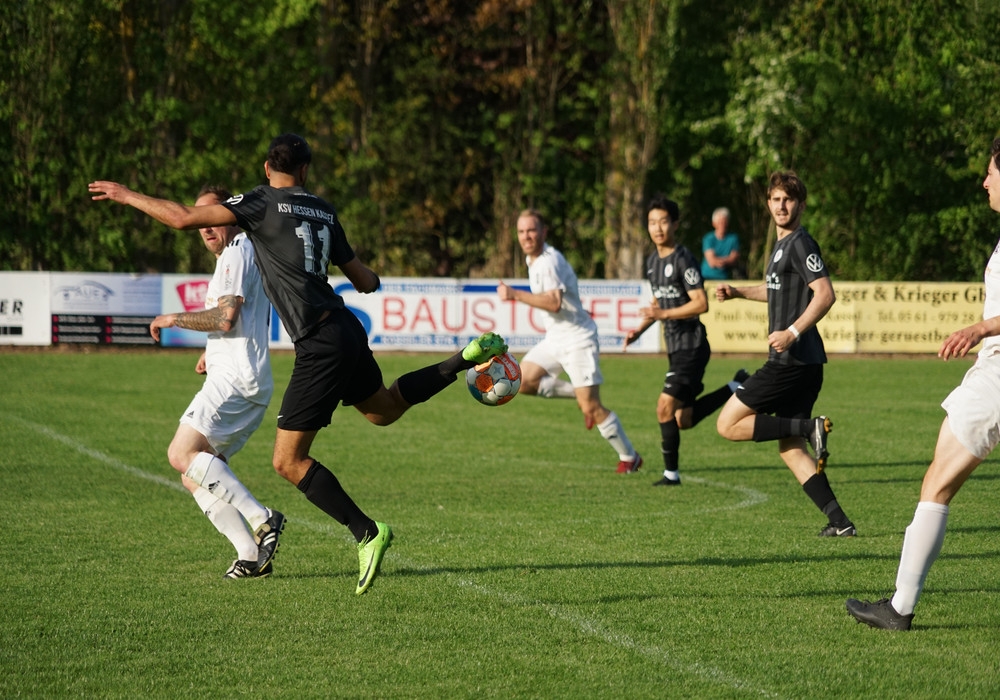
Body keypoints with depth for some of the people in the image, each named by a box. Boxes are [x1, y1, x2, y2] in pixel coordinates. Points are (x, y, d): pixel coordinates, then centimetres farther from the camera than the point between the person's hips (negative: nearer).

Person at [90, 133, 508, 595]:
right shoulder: (323, 211, 13)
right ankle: (467, 357, 24)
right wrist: (369, 279, 43)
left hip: (321, 346, -7)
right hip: (346, 330, 7)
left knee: (289, 461, -3)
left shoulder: (263, 202, -6)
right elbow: (365, 281, 18)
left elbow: (184, 218, -13)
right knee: (384, 409, 34)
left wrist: (127, 196, 1)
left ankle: (367, 534, -7)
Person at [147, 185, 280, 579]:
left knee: (182, 454, -20)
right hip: (238, 380, 11)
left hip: (236, 380, -11)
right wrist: (213, 352, 26)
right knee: (195, 477, 6)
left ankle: (260, 517, -24)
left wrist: (174, 319, -6)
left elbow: (225, 317, -18)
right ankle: (251, 556, -2)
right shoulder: (235, 255, 26)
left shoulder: (237, 253, -6)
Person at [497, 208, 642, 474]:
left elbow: (554, 303, -34)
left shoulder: (549, 262, -21)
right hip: (554, 339, 9)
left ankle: (629, 457, 6)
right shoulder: (532, 259, 9)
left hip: (578, 339, -9)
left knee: (592, 407, -10)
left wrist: (516, 294, -33)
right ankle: (580, 395, 11)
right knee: (523, 380, -6)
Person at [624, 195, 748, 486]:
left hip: (691, 345, -9)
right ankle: (736, 388, 26)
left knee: (665, 407, -15)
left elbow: (701, 303, -20)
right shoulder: (652, 261, 12)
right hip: (675, 346, 9)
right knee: (684, 419, 12)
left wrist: (663, 315, -24)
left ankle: (671, 473, -4)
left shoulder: (683, 259, -15)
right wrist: (640, 329, 12)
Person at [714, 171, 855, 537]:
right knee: (790, 448, 10)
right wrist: (738, 292, 30)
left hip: (793, 361, -10)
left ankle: (811, 427, -9)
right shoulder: (782, 245, 19)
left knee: (729, 424, -6)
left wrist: (792, 332, -28)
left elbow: (825, 294, -22)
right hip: (796, 362, 10)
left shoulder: (800, 243, -11)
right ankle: (839, 521, 5)